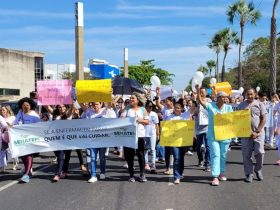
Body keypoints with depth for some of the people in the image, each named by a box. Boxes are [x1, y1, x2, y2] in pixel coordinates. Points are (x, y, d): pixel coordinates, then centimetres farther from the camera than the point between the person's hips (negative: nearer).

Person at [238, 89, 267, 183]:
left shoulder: (259, 104, 3)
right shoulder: (241, 105, 8)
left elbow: (263, 119, 0)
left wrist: (257, 132, -9)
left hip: (258, 133, -1)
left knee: (260, 152, -10)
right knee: (246, 155, 1)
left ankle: (258, 170, 15)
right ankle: (249, 174, 13)